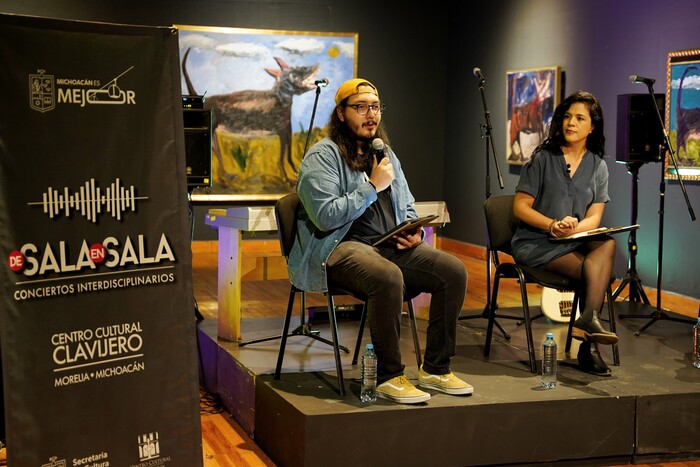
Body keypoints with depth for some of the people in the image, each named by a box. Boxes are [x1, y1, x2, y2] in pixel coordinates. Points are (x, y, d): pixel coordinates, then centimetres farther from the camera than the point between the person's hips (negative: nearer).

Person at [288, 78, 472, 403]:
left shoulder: (386, 154, 20)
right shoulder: (322, 156, -3)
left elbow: (407, 208, 27)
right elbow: (325, 217, -15)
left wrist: (413, 231, 3)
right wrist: (372, 186, -12)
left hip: (390, 245, 7)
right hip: (339, 247, -7)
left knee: (454, 270, -14)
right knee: (388, 277, -38)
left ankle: (435, 368, -3)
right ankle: (389, 377, -23)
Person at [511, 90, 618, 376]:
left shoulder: (598, 167, 11)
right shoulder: (543, 158, 3)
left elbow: (595, 217, 2)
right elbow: (520, 207, -2)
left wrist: (575, 227, -22)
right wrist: (553, 225, -19)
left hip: (576, 243, 3)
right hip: (535, 243, -3)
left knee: (607, 245, -33)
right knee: (598, 272, -29)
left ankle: (588, 320, -40)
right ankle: (589, 343, -27)